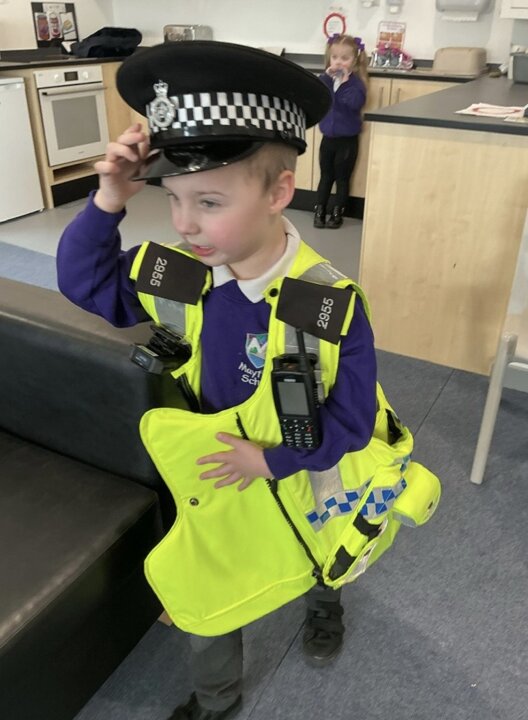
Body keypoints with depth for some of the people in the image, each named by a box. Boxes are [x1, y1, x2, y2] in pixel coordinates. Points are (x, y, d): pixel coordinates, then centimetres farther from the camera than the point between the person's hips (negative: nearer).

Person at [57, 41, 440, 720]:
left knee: (316, 568, 31)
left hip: (302, 481, -2)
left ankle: (324, 604, 70)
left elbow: (350, 420, -20)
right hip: (212, 482, 3)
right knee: (202, 599, 19)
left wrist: (271, 459, -24)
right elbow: (83, 283, -5)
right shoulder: (173, 274, -18)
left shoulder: (331, 304, -30)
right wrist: (107, 201, -22)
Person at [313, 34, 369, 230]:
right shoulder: (324, 78, 2)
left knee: (342, 178, 5)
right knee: (326, 176, 10)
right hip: (328, 137, 3)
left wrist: (344, 82, -24)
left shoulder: (356, 81, -8)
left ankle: (337, 213, 14)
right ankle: (319, 211, 16)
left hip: (347, 139, -3)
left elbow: (356, 103, -27)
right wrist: (327, 79, -21)